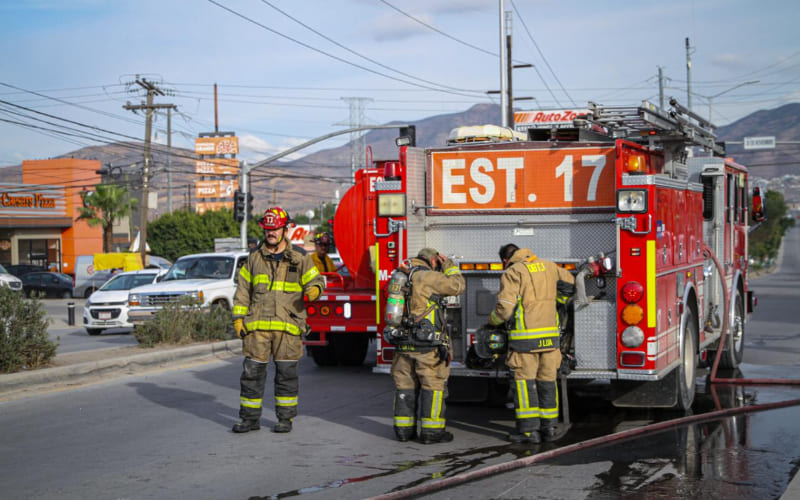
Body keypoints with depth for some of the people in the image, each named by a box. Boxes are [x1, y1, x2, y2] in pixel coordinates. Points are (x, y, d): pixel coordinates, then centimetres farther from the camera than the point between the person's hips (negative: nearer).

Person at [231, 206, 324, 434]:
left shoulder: (299, 261, 8)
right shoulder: (254, 259, 12)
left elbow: (314, 280, 4)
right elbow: (243, 291, 13)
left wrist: (314, 290, -20)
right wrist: (238, 318, 5)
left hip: (288, 326, -1)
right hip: (257, 327, 2)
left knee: (286, 373, 3)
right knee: (252, 372, 2)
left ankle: (285, 417, 13)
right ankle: (250, 417, 10)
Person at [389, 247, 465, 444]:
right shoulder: (427, 277, -9)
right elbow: (457, 285, -5)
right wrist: (448, 265, 10)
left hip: (403, 342, 7)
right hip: (427, 344, -7)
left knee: (405, 385, 12)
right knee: (433, 385, 0)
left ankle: (404, 429, 15)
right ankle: (431, 431, 1)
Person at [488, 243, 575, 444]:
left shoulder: (513, 273, -5)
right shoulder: (549, 266, 13)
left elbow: (504, 308, -11)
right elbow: (570, 282, 26)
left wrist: (492, 321, 8)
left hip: (526, 336, -5)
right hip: (550, 335, 5)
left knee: (524, 381, 0)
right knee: (547, 380, 11)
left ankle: (529, 429, -2)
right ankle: (548, 427, 14)